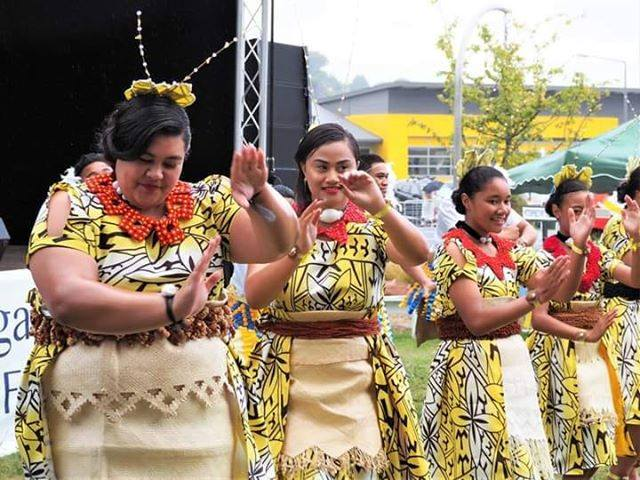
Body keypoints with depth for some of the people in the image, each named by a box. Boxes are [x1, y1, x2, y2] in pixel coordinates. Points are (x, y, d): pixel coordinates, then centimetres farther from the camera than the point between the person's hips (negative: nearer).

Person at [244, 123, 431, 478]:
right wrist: (298, 250, -28)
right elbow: (254, 297, -14)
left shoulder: (372, 225, 2)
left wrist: (381, 208, -29)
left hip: (360, 374, 2)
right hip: (294, 376, -1)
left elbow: (419, 256, -17)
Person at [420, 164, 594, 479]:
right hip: (472, 368, -7)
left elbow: (562, 291, 5)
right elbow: (477, 320, -21)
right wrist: (535, 297, -29)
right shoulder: (454, 248, -11)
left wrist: (579, 247, -9)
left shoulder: (508, 249, 10)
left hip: (514, 362, 7)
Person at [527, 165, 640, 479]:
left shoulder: (598, 254, 8)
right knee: (563, 445, 0)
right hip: (557, 353, -6)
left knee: (591, 446, 9)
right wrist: (585, 335, -23)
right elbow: (538, 318, -16)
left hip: (593, 354, 6)